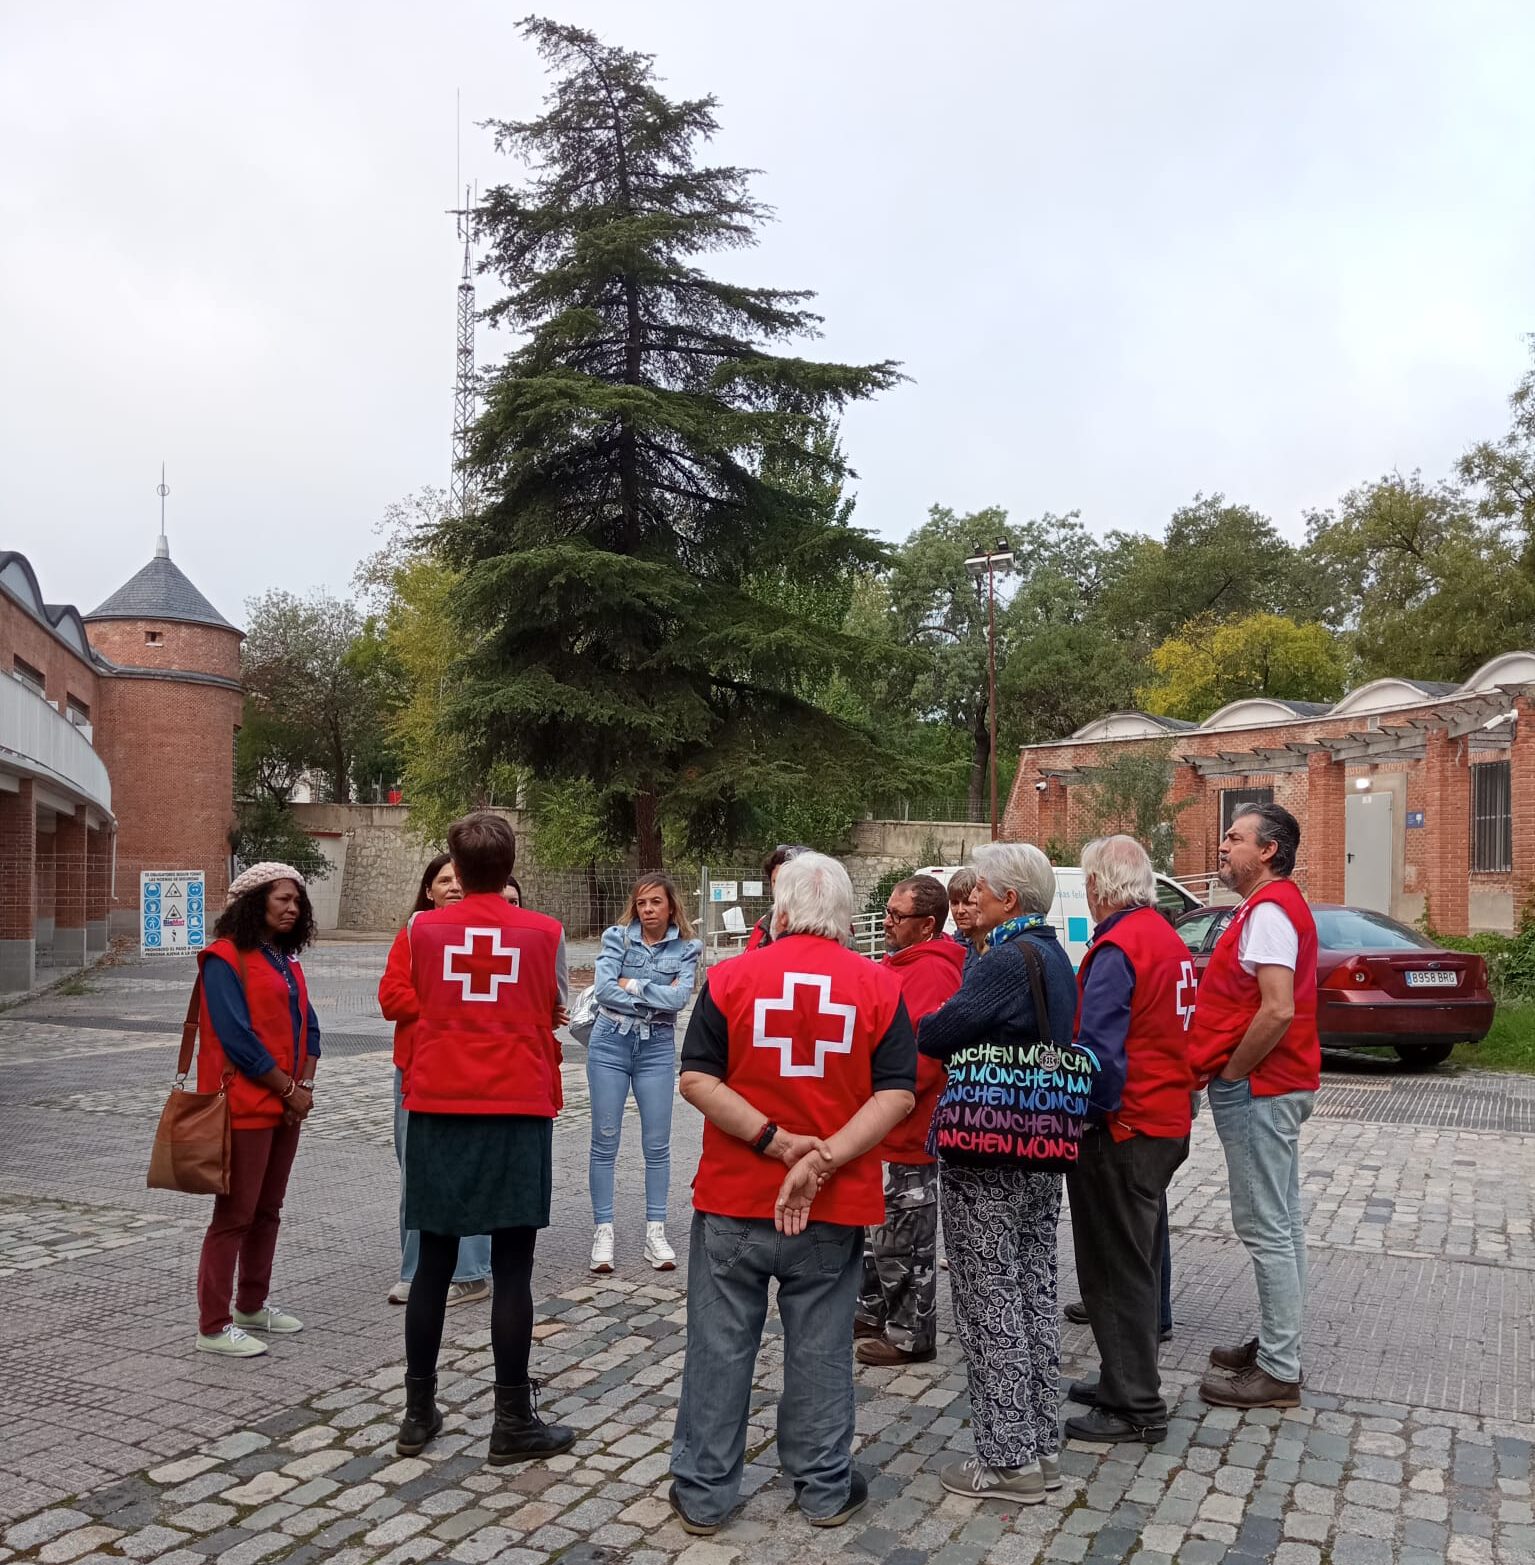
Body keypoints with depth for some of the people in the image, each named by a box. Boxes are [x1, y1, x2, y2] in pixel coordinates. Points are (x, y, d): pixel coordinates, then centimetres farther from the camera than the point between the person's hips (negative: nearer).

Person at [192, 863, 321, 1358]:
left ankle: (252, 1305, 29)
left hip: (287, 1105, 8)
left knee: (267, 1211, 16)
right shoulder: (226, 958, -11)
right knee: (235, 1215, -3)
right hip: (245, 1105, -8)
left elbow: (307, 1025, 13)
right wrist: (288, 1089, -13)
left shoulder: (285, 959, 15)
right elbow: (236, 1036, -18)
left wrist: (305, 1084, -1)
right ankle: (214, 1326, 6)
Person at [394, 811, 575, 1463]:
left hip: (438, 1108, 2)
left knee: (434, 1263, 11)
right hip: (517, 1109, -2)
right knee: (512, 1268, 2)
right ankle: (513, 1422, 8)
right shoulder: (544, 932, -3)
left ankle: (418, 1412, 21)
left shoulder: (423, 929, 1)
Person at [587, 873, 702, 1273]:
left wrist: (632, 985, -12)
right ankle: (603, 1231, 12)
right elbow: (604, 988, -14)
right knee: (605, 1141, 3)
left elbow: (680, 997, -14)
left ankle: (655, 1231, 15)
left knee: (657, 1144, 5)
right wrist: (657, 996, -12)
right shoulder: (617, 937, -1)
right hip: (610, 1043, -1)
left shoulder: (686, 948, 1)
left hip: (657, 1048, 1)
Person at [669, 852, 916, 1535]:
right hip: (836, 1206, 1)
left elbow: (697, 1079, -11)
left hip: (733, 1198, 0)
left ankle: (703, 1492, 22)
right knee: (821, 1349, 14)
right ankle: (826, 1489, 27)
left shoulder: (731, 977, -6)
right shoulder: (879, 986, -4)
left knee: (720, 1346, 11)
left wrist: (776, 1141, -14)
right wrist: (825, 1159, -17)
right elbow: (897, 1094, -11)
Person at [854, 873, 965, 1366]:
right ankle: (873, 1311, 38)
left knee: (902, 1240, 3)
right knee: (874, 1229, 22)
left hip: (906, 1134, -10)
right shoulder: (901, 963, 12)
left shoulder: (933, 973, -21)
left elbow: (919, 1055, -27)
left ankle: (911, 1335, 17)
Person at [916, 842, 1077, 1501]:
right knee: (1035, 1292, 16)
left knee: (989, 1301, 1)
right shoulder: (1055, 956, 10)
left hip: (986, 1158, -9)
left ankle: (1008, 1459, 11)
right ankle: (1041, 1445, 27)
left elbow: (937, 1034, -21)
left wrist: (916, 1025, 1)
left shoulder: (1006, 961, -19)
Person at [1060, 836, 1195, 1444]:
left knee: (1115, 1270, 2)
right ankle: (1127, 1378, 33)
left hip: (1122, 1130, -9)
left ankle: (1135, 1409, 10)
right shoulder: (1170, 939, 9)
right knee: (1138, 1261, 19)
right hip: (1166, 1124, 9)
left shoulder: (1117, 949, -20)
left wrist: (1090, 1113, -13)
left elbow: (1098, 1047, -24)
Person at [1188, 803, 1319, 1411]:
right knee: (1280, 1221, 17)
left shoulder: (1267, 912, -18)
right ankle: (1277, 1345, 28)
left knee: (1267, 1228, -4)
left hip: (1256, 1089, -11)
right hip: (1276, 1086, 11)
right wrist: (1229, 1069, 15)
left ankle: (1277, 1372, 5)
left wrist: (1230, 1074, -18)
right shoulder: (1275, 906, 15)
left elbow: (1278, 1010, -28)